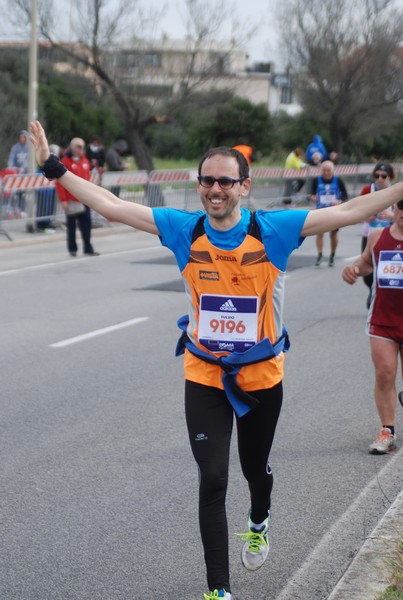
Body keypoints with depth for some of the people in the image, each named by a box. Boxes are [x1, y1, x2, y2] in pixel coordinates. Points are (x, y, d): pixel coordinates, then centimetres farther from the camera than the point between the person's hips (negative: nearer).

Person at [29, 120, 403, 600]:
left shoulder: (273, 230, -15)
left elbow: (349, 212, -15)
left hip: (262, 376, 0)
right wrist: (54, 168, -11)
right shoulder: (185, 231, -11)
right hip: (204, 376, 0)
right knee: (213, 479, -10)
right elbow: (110, 205, -9)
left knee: (255, 469, 20)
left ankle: (258, 522, 57)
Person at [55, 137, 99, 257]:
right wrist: (63, 200, -14)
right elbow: (59, 182, -10)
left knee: (86, 224, 1)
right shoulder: (65, 162, -7)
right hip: (72, 200, -5)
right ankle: (72, 249, 15)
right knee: (72, 225, 5)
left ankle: (88, 249, 4)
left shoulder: (85, 160, 11)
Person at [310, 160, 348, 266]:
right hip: (321, 210, 0)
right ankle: (320, 254, -1)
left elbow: (345, 195, -1)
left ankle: (332, 256, 23)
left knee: (334, 234, 7)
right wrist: (313, 197, -17)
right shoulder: (316, 180, -4)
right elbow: (313, 192, 6)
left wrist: (340, 201, -21)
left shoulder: (338, 181, -6)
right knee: (319, 232, -9)